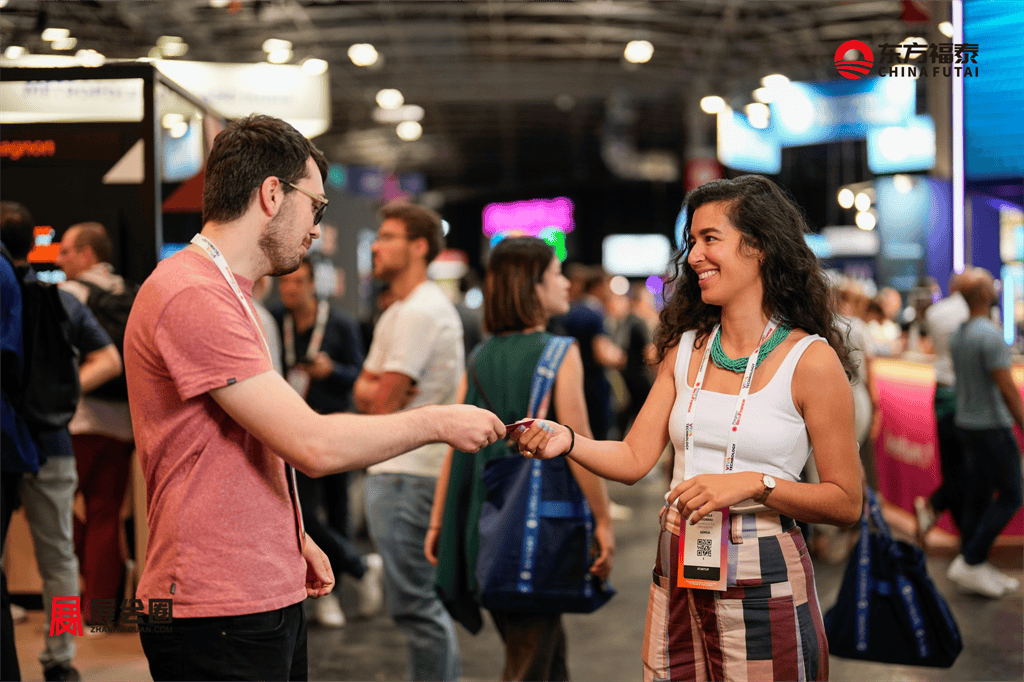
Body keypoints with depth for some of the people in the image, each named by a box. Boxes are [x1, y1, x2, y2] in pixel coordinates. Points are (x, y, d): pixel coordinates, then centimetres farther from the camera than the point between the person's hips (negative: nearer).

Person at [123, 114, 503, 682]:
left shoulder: (225, 294, 18)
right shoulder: (192, 295, -18)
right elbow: (313, 445, -22)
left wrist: (292, 539, 14)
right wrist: (437, 423, -11)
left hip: (271, 601, 10)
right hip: (216, 617, -10)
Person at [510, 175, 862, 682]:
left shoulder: (811, 360, -9)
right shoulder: (685, 348, 7)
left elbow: (846, 502, -8)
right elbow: (635, 459, 3)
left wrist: (754, 484, -20)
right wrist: (567, 442, -14)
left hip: (763, 583, -4)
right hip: (677, 577, 5)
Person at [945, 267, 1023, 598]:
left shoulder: (956, 335, 7)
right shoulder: (990, 335, -20)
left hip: (966, 424, 9)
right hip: (993, 427, -8)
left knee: (978, 496, 12)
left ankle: (977, 569, 16)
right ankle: (970, 562, -1)